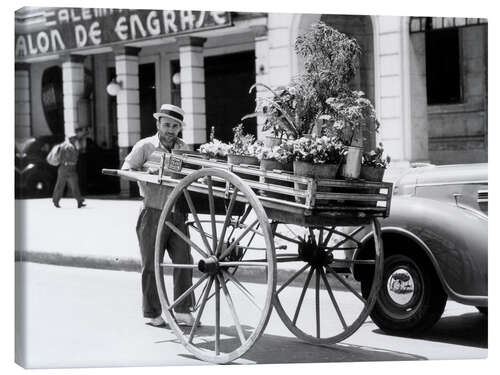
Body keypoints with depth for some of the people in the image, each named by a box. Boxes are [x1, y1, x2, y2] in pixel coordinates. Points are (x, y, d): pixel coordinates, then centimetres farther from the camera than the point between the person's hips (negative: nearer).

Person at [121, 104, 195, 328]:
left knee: (183, 260, 0)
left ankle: (182, 310, 10)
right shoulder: (145, 146, -2)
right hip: (153, 211, -4)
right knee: (151, 264, 3)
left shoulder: (183, 148, 11)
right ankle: (151, 313, 13)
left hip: (177, 211, 4)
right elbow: (126, 169, -3)